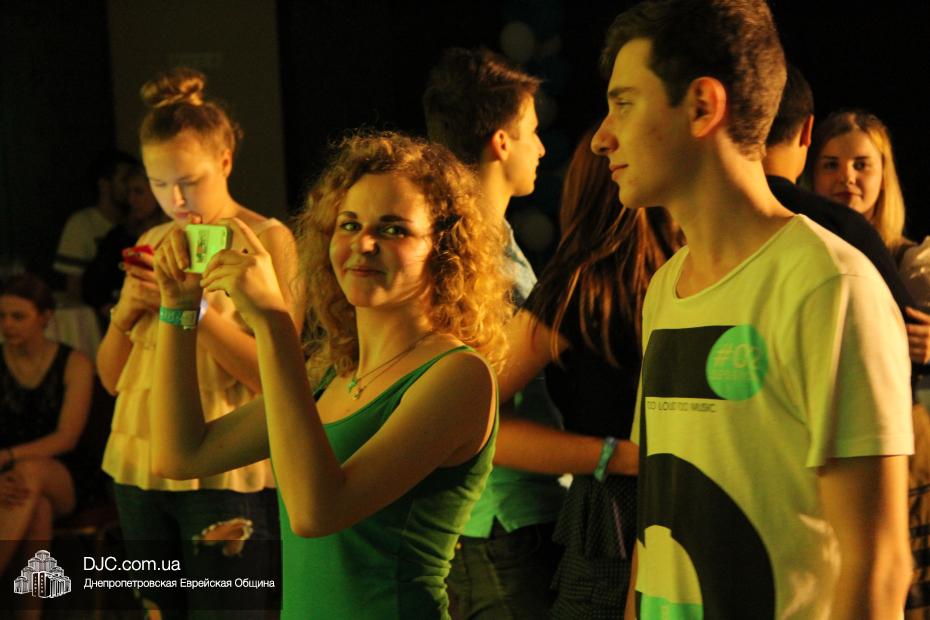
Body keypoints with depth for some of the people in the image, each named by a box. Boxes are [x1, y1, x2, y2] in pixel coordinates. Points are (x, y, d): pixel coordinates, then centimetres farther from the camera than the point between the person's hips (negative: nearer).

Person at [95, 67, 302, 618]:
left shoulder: (268, 240, -4)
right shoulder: (153, 245, 13)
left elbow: (273, 374, -11)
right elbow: (112, 377, 14)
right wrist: (127, 311, -5)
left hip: (227, 476, -6)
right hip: (140, 469, 6)